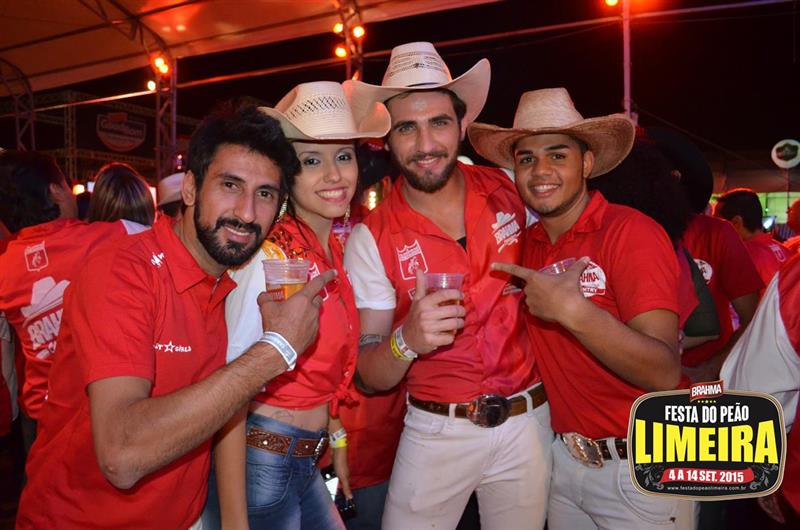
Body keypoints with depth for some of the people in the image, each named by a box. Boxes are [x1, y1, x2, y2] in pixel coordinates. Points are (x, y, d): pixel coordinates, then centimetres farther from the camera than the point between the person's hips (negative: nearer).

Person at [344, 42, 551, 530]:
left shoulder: (509, 190, -5)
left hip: (529, 421, 2)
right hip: (437, 431, -2)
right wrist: (408, 340, -31)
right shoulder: (372, 238, -11)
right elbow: (371, 377, -10)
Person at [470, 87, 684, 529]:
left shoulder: (631, 231, -16)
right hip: (564, 457, 5)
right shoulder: (527, 243, 1)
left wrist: (572, 310, -33)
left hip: (637, 469, -5)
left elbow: (664, 374, -23)